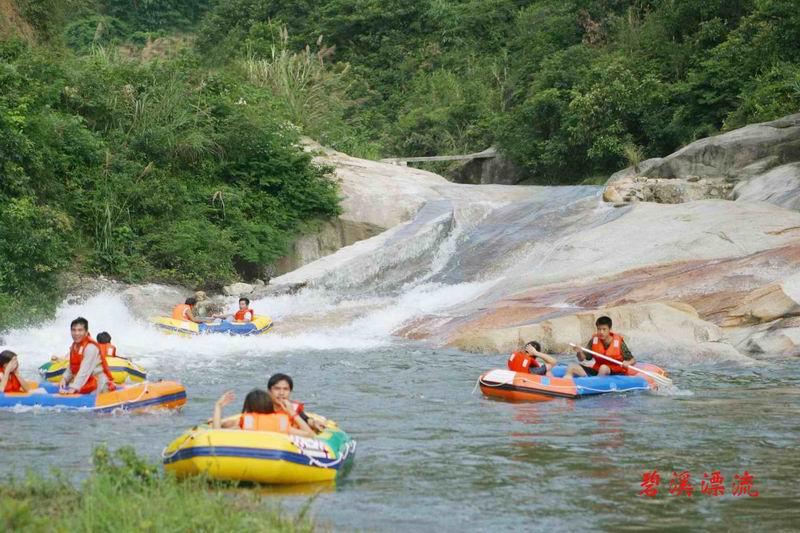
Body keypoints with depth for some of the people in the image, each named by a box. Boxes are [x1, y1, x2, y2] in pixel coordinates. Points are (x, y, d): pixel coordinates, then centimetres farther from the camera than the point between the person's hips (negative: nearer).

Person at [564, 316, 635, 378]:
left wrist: (628, 363, -29)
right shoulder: (594, 340, -1)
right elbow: (583, 359, 3)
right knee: (572, 367, -12)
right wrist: (579, 353, -19)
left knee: (604, 368, -37)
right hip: (597, 371, 4)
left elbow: (633, 360, -6)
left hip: (615, 373, -4)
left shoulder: (618, 342, -10)